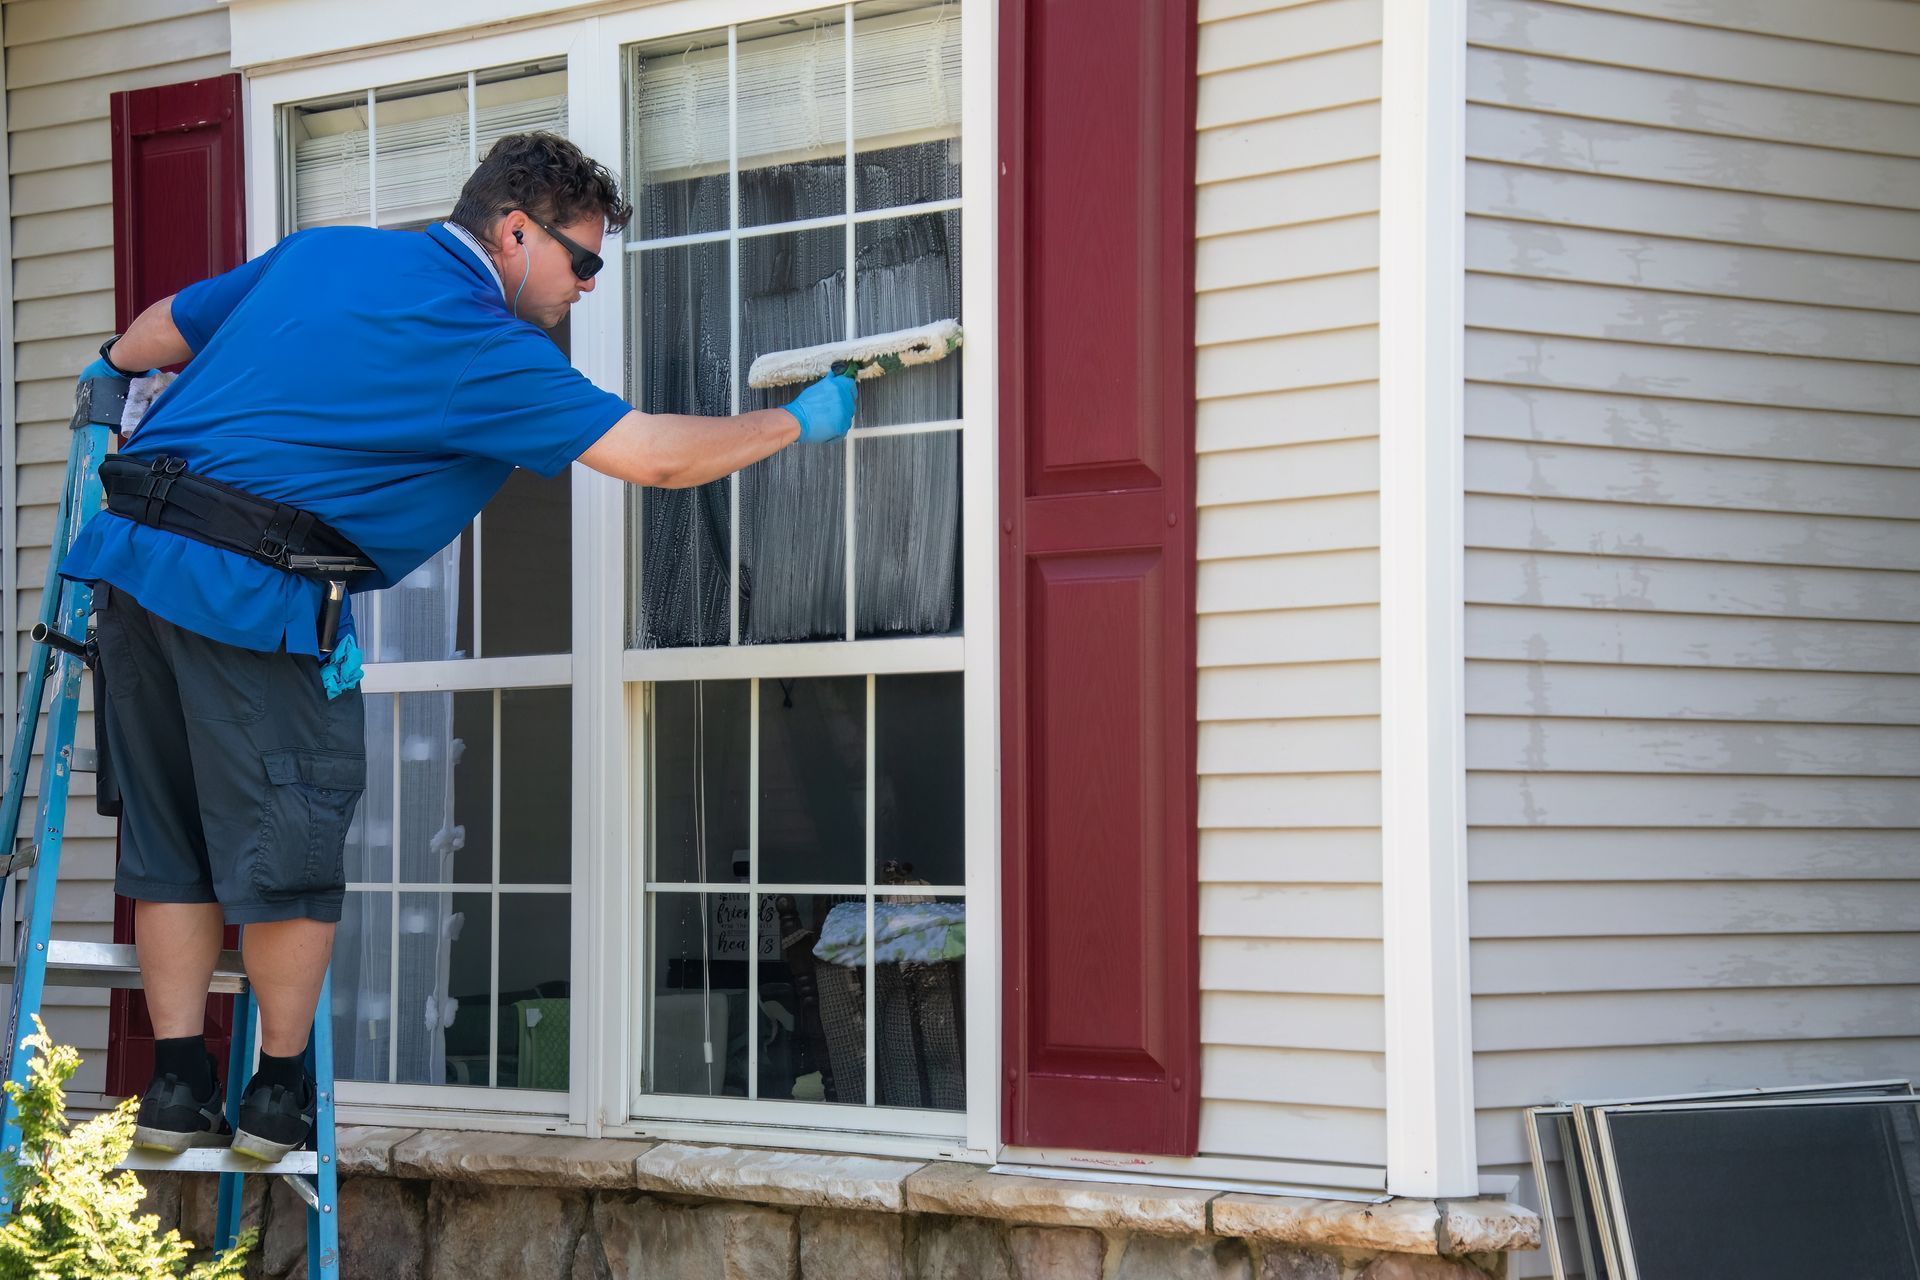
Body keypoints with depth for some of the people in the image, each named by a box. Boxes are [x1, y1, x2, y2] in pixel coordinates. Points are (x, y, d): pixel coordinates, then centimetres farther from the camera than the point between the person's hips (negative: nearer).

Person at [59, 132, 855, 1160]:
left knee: (174, 843, 13)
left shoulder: (322, 253, 17)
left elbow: (165, 327, 30)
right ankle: (279, 1095, 14)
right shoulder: (477, 345, -5)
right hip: (251, 590, -8)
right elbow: (659, 458, -8)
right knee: (289, 844, 5)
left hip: (132, 554, 8)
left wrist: (111, 375, 52)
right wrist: (800, 422, 6)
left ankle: (177, 1088, 16)